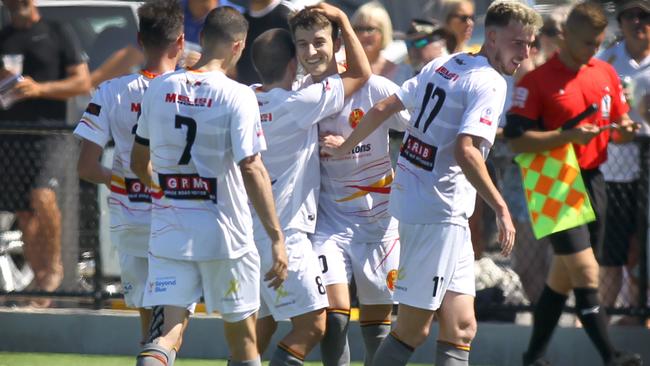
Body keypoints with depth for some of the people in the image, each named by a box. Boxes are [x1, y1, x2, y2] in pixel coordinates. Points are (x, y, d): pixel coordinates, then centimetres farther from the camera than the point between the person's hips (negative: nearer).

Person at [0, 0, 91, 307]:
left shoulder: (58, 34, 6)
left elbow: (83, 83, 1)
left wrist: (39, 88, -12)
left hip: (48, 130, -5)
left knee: (42, 197, -25)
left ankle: (54, 266, -7)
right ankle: (40, 280, 13)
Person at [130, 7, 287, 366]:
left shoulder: (159, 88, 3)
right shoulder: (238, 97, -11)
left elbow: (139, 163, 13)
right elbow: (252, 170, -17)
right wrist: (276, 237, -15)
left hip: (168, 232, 3)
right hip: (225, 234, -3)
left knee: (167, 331, -3)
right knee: (242, 335, 13)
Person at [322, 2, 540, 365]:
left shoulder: (442, 66, 12)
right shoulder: (490, 84, -13)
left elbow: (382, 109, 14)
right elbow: (465, 151, -26)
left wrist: (344, 148, 27)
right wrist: (501, 208, -22)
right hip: (439, 211, -9)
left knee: (462, 326, 7)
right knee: (413, 330, -4)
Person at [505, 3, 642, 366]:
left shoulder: (606, 74, 9)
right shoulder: (537, 80, -10)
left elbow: (618, 121, 19)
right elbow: (517, 139, -14)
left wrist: (623, 130, -6)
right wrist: (569, 136, -23)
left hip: (592, 180, 7)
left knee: (563, 275, 11)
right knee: (586, 271, -14)